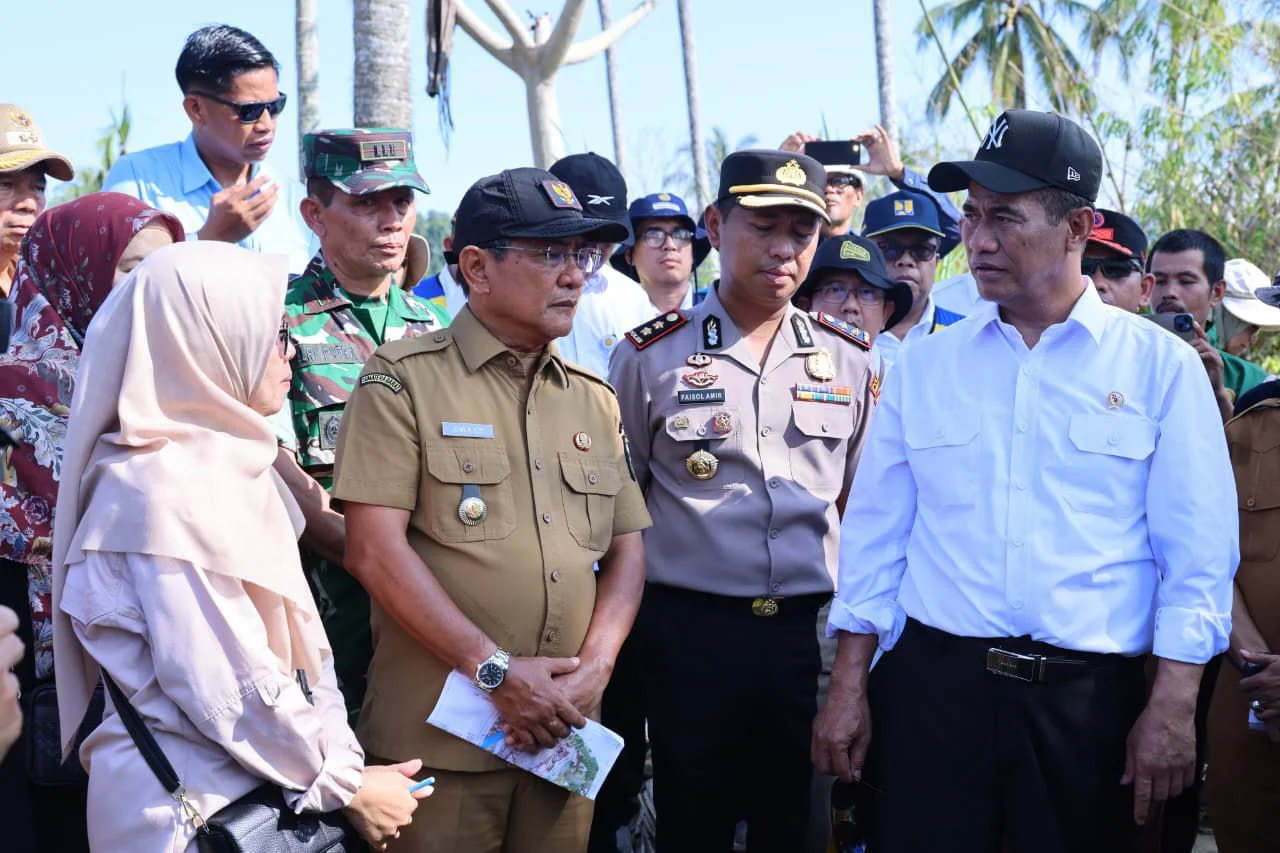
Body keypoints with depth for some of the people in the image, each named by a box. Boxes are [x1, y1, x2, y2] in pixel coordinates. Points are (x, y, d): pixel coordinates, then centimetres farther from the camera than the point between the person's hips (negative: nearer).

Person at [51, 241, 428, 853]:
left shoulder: (229, 463, 9)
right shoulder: (167, 488, -19)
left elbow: (294, 637, 8)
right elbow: (231, 690, -22)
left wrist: (344, 756, -1)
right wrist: (347, 785, -12)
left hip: (263, 792, 8)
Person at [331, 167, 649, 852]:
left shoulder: (595, 400, 13)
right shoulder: (404, 380, -4)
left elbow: (626, 552, 12)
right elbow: (375, 549, -12)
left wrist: (595, 668, -6)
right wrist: (496, 669, -15)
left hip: (564, 731, 5)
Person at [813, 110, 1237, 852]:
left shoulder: (1160, 366, -1)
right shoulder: (923, 365, 6)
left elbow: (1197, 553, -3)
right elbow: (875, 534, 8)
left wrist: (1173, 707, -8)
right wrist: (849, 687, 4)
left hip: (1092, 698, -1)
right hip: (931, 684, 2)